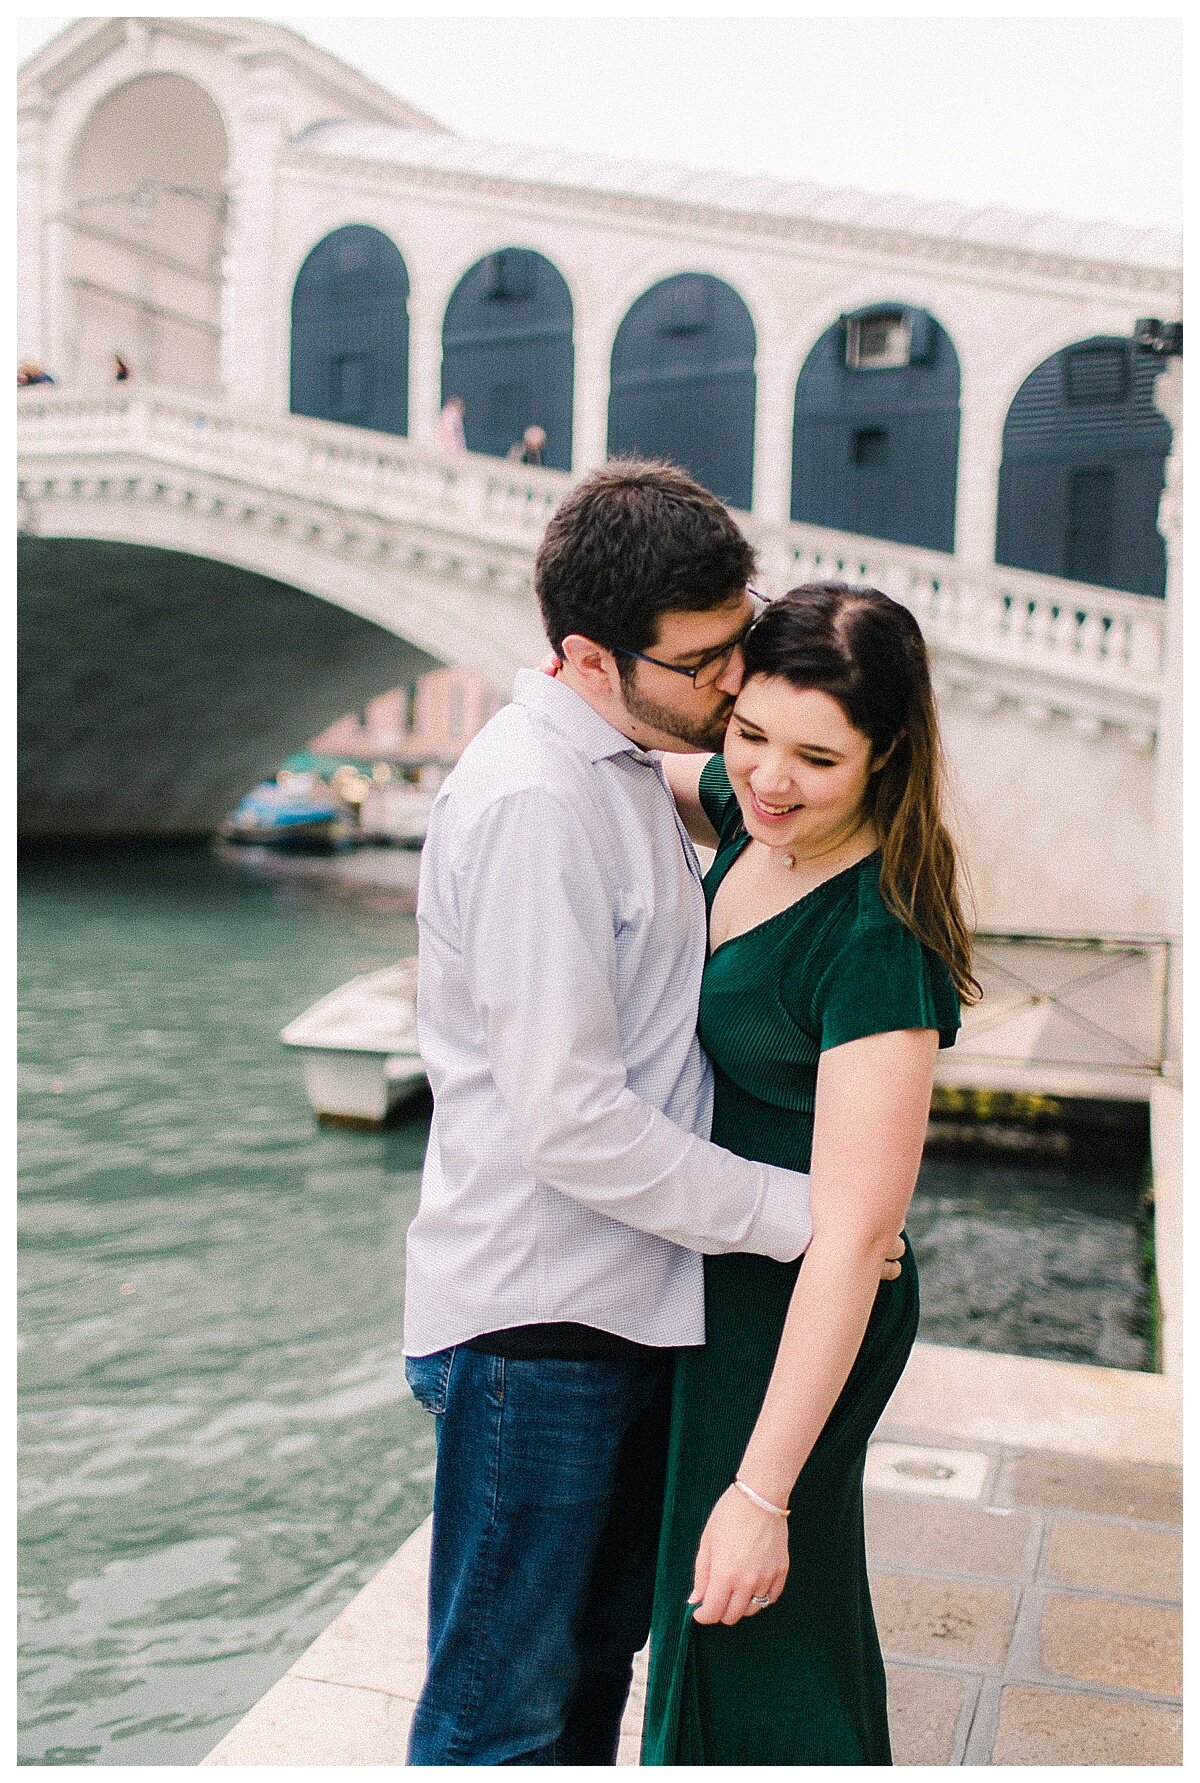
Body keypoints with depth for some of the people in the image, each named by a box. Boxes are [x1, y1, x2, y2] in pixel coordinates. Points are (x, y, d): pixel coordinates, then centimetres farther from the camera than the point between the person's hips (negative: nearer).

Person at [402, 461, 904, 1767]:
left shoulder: (624, 768, 10)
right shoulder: (533, 800, -22)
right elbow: (569, 1121, -25)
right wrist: (792, 1211, -17)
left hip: (625, 1306, 9)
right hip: (532, 1322, -9)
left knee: (600, 1647, 24)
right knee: (503, 1707, 7)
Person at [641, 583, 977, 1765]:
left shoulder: (880, 944, -29)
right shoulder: (749, 812, -6)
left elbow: (852, 1238, -28)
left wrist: (761, 1492, -24)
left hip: (791, 1319, -8)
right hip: (721, 1278, 8)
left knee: (746, 1639, 11)